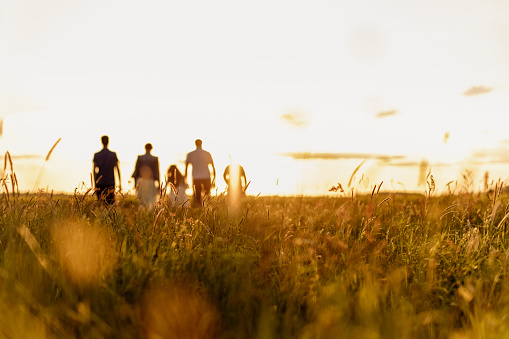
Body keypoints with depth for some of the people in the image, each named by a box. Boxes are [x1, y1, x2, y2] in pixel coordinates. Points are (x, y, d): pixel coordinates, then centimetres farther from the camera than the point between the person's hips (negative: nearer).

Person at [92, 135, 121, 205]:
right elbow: (117, 169, 2)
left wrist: (95, 184, 1)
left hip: (100, 183, 0)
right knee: (111, 203, -1)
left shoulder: (96, 155, 2)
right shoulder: (113, 155, 1)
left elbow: (94, 171, -2)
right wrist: (120, 183, 8)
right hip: (111, 183, 0)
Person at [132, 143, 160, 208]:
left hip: (141, 181, 1)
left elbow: (136, 170, 1)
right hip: (151, 181, -1)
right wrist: (158, 185, 3)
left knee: (141, 200, 9)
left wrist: (135, 183, 8)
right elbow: (157, 172, -2)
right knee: (151, 202, 6)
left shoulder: (139, 157, -1)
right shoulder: (155, 159, -3)